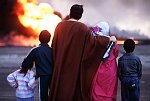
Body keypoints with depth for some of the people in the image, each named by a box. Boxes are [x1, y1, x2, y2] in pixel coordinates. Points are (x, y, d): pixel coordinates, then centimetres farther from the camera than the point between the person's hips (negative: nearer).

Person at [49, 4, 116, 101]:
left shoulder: (60, 26, 0)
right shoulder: (83, 28, -12)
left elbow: (54, 44, 8)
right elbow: (93, 42, -9)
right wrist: (108, 39, 2)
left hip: (61, 65, 3)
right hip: (76, 66, -3)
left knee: (60, 88, 12)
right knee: (74, 85, 7)